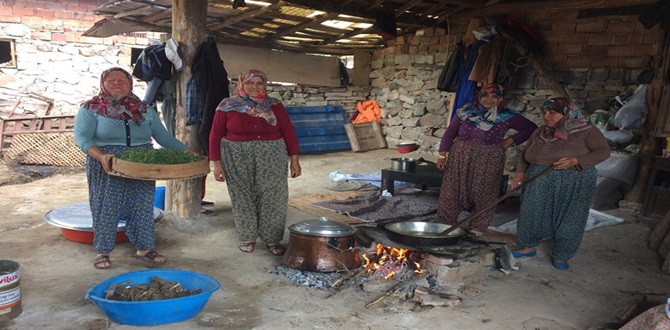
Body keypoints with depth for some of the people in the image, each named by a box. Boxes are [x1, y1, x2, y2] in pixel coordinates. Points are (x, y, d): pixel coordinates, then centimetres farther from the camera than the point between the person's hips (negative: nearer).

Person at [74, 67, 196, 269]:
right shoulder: (90, 109, -1)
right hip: (108, 170, -3)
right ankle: (103, 251, 18)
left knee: (142, 207, 8)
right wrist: (101, 156, -29)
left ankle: (144, 247, 22)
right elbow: (82, 137, -11)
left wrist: (184, 151, -4)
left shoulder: (144, 109, 9)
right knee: (106, 208, 3)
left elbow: (163, 136, 8)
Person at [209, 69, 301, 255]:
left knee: (273, 197, 0)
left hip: (271, 158, 1)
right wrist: (216, 163, -4)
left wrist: (294, 159, -2)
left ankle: (272, 239, 14)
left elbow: (288, 132, 3)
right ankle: (247, 237, 24)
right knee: (243, 198, 7)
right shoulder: (228, 106, 0)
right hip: (238, 159, -1)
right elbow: (216, 135, 1)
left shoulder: (274, 106, 4)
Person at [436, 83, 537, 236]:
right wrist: (442, 155, -1)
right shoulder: (465, 112, -1)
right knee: (453, 190, 5)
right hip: (460, 158, 1)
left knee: (483, 193, 3)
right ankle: (446, 224, 18)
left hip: (489, 162, -1)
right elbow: (450, 133, 2)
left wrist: (511, 140, -4)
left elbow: (531, 128, 3)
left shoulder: (507, 117, -4)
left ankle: (477, 228, 17)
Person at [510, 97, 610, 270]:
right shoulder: (541, 132, 9)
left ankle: (560, 255, 17)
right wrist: (520, 172, -2)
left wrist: (576, 161, -21)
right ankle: (529, 246, 21)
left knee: (568, 219, 3)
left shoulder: (586, 131, -5)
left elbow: (603, 151, -9)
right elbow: (526, 154, 14)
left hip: (574, 183, -3)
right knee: (532, 213, 4)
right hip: (540, 181, 4)